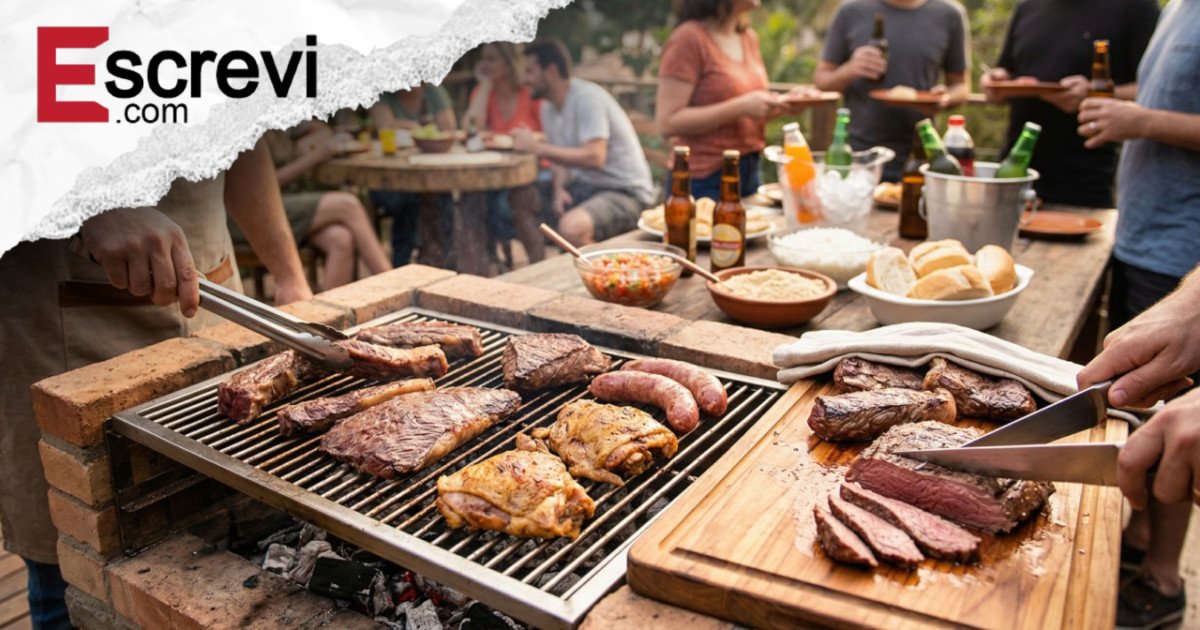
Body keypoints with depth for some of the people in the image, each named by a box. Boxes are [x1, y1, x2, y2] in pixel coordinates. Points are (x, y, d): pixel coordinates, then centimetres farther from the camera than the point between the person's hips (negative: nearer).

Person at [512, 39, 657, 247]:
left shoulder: (587, 98, -18)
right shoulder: (548, 108, 9)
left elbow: (594, 158, -29)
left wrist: (537, 147, -26)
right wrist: (559, 189, -9)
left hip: (626, 192, -9)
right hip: (586, 186, 9)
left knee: (571, 227, -35)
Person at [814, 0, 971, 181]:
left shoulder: (949, 14, 2)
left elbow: (960, 84, 10)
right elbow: (821, 79, 5)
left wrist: (948, 97, -13)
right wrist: (848, 70, -16)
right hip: (856, 158, 0)